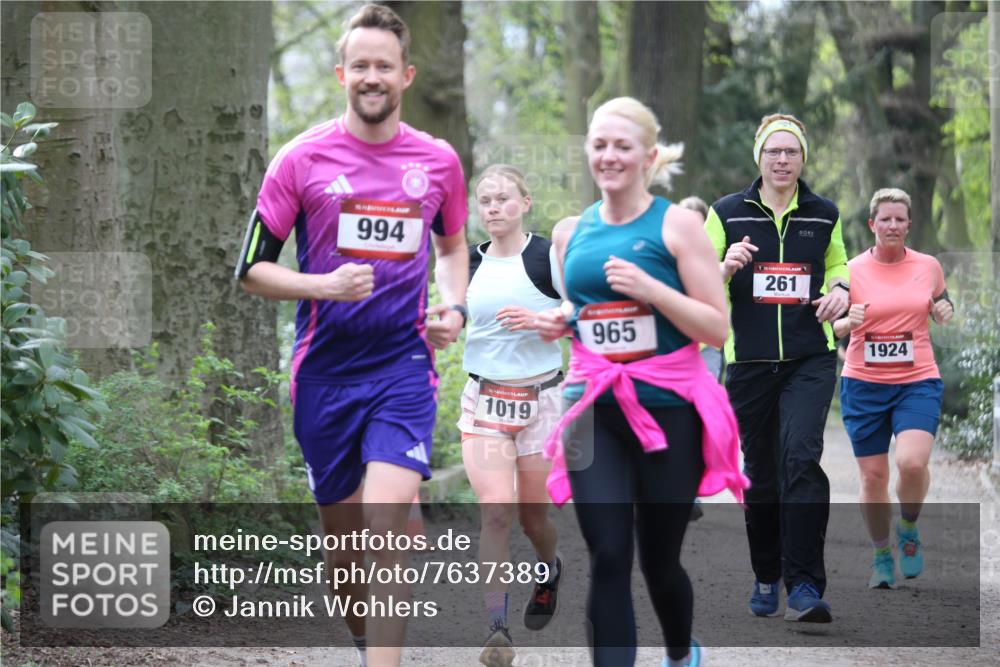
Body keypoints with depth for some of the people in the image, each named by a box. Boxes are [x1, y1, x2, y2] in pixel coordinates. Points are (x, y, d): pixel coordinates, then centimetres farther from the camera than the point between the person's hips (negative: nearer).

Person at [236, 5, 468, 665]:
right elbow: (252, 268, 0)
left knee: (386, 519, -18)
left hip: (405, 364, 0)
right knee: (342, 530, 9)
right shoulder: (302, 158, -2)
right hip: (325, 369, 0)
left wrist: (455, 308, 4)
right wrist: (325, 286, -16)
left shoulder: (439, 161, 5)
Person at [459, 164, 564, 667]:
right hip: (484, 400, 2)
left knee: (534, 516, 8)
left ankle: (550, 573, 43)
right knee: (496, 510, -14)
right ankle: (497, 627, -10)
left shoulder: (549, 257, -7)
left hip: (540, 399, -2)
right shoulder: (469, 263, 6)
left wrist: (540, 320, -20)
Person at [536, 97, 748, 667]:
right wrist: (560, 320, 3)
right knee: (608, 559, -10)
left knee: (659, 557, 10)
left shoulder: (677, 224, -5)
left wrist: (649, 288, -20)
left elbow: (717, 328, -8)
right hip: (594, 411, 3)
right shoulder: (571, 233, 9)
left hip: (668, 409, -3)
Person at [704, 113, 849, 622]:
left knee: (801, 456, -20)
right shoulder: (727, 212, 2)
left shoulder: (824, 214, 6)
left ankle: (804, 587, -23)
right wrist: (726, 267, -17)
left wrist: (840, 289, 1)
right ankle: (766, 577, 27)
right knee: (760, 474, 7)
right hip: (749, 362, 1)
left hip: (811, 360, -1)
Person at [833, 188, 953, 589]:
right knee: (872, 476, 2)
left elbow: (940, 307, 22)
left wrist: (944, 312, -1)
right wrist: (847, 322, -18)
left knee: (912, 462, -22)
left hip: (918, 381, 0)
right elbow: (829, 326, 4)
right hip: (864, 383, 0)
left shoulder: (928, 266, 5)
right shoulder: (852, 271, -1)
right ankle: (881, 556, 22)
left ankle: (909, 529, 7)